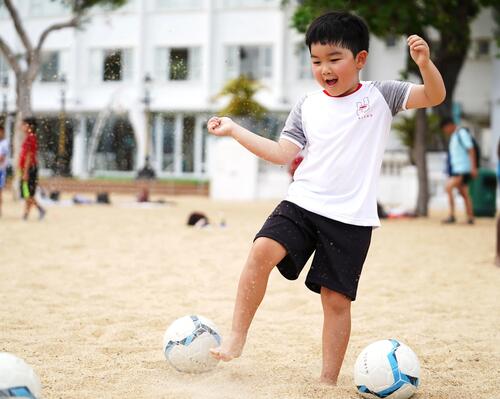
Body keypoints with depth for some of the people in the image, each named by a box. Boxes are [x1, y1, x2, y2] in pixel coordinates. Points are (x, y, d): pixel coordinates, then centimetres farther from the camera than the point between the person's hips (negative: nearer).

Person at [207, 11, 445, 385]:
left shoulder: (379, 95, 2)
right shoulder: (307, 106, 10)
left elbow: (434, 96, -4)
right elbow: (282, 153, 10)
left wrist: (424, 62, -24)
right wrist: (234, 130, 8)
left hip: (351, 219, -2)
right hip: (301, 204, 2)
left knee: (337, 298, 0)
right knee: (263, 250, -23)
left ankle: (329, 380, 12)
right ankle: (237, 337, -12)